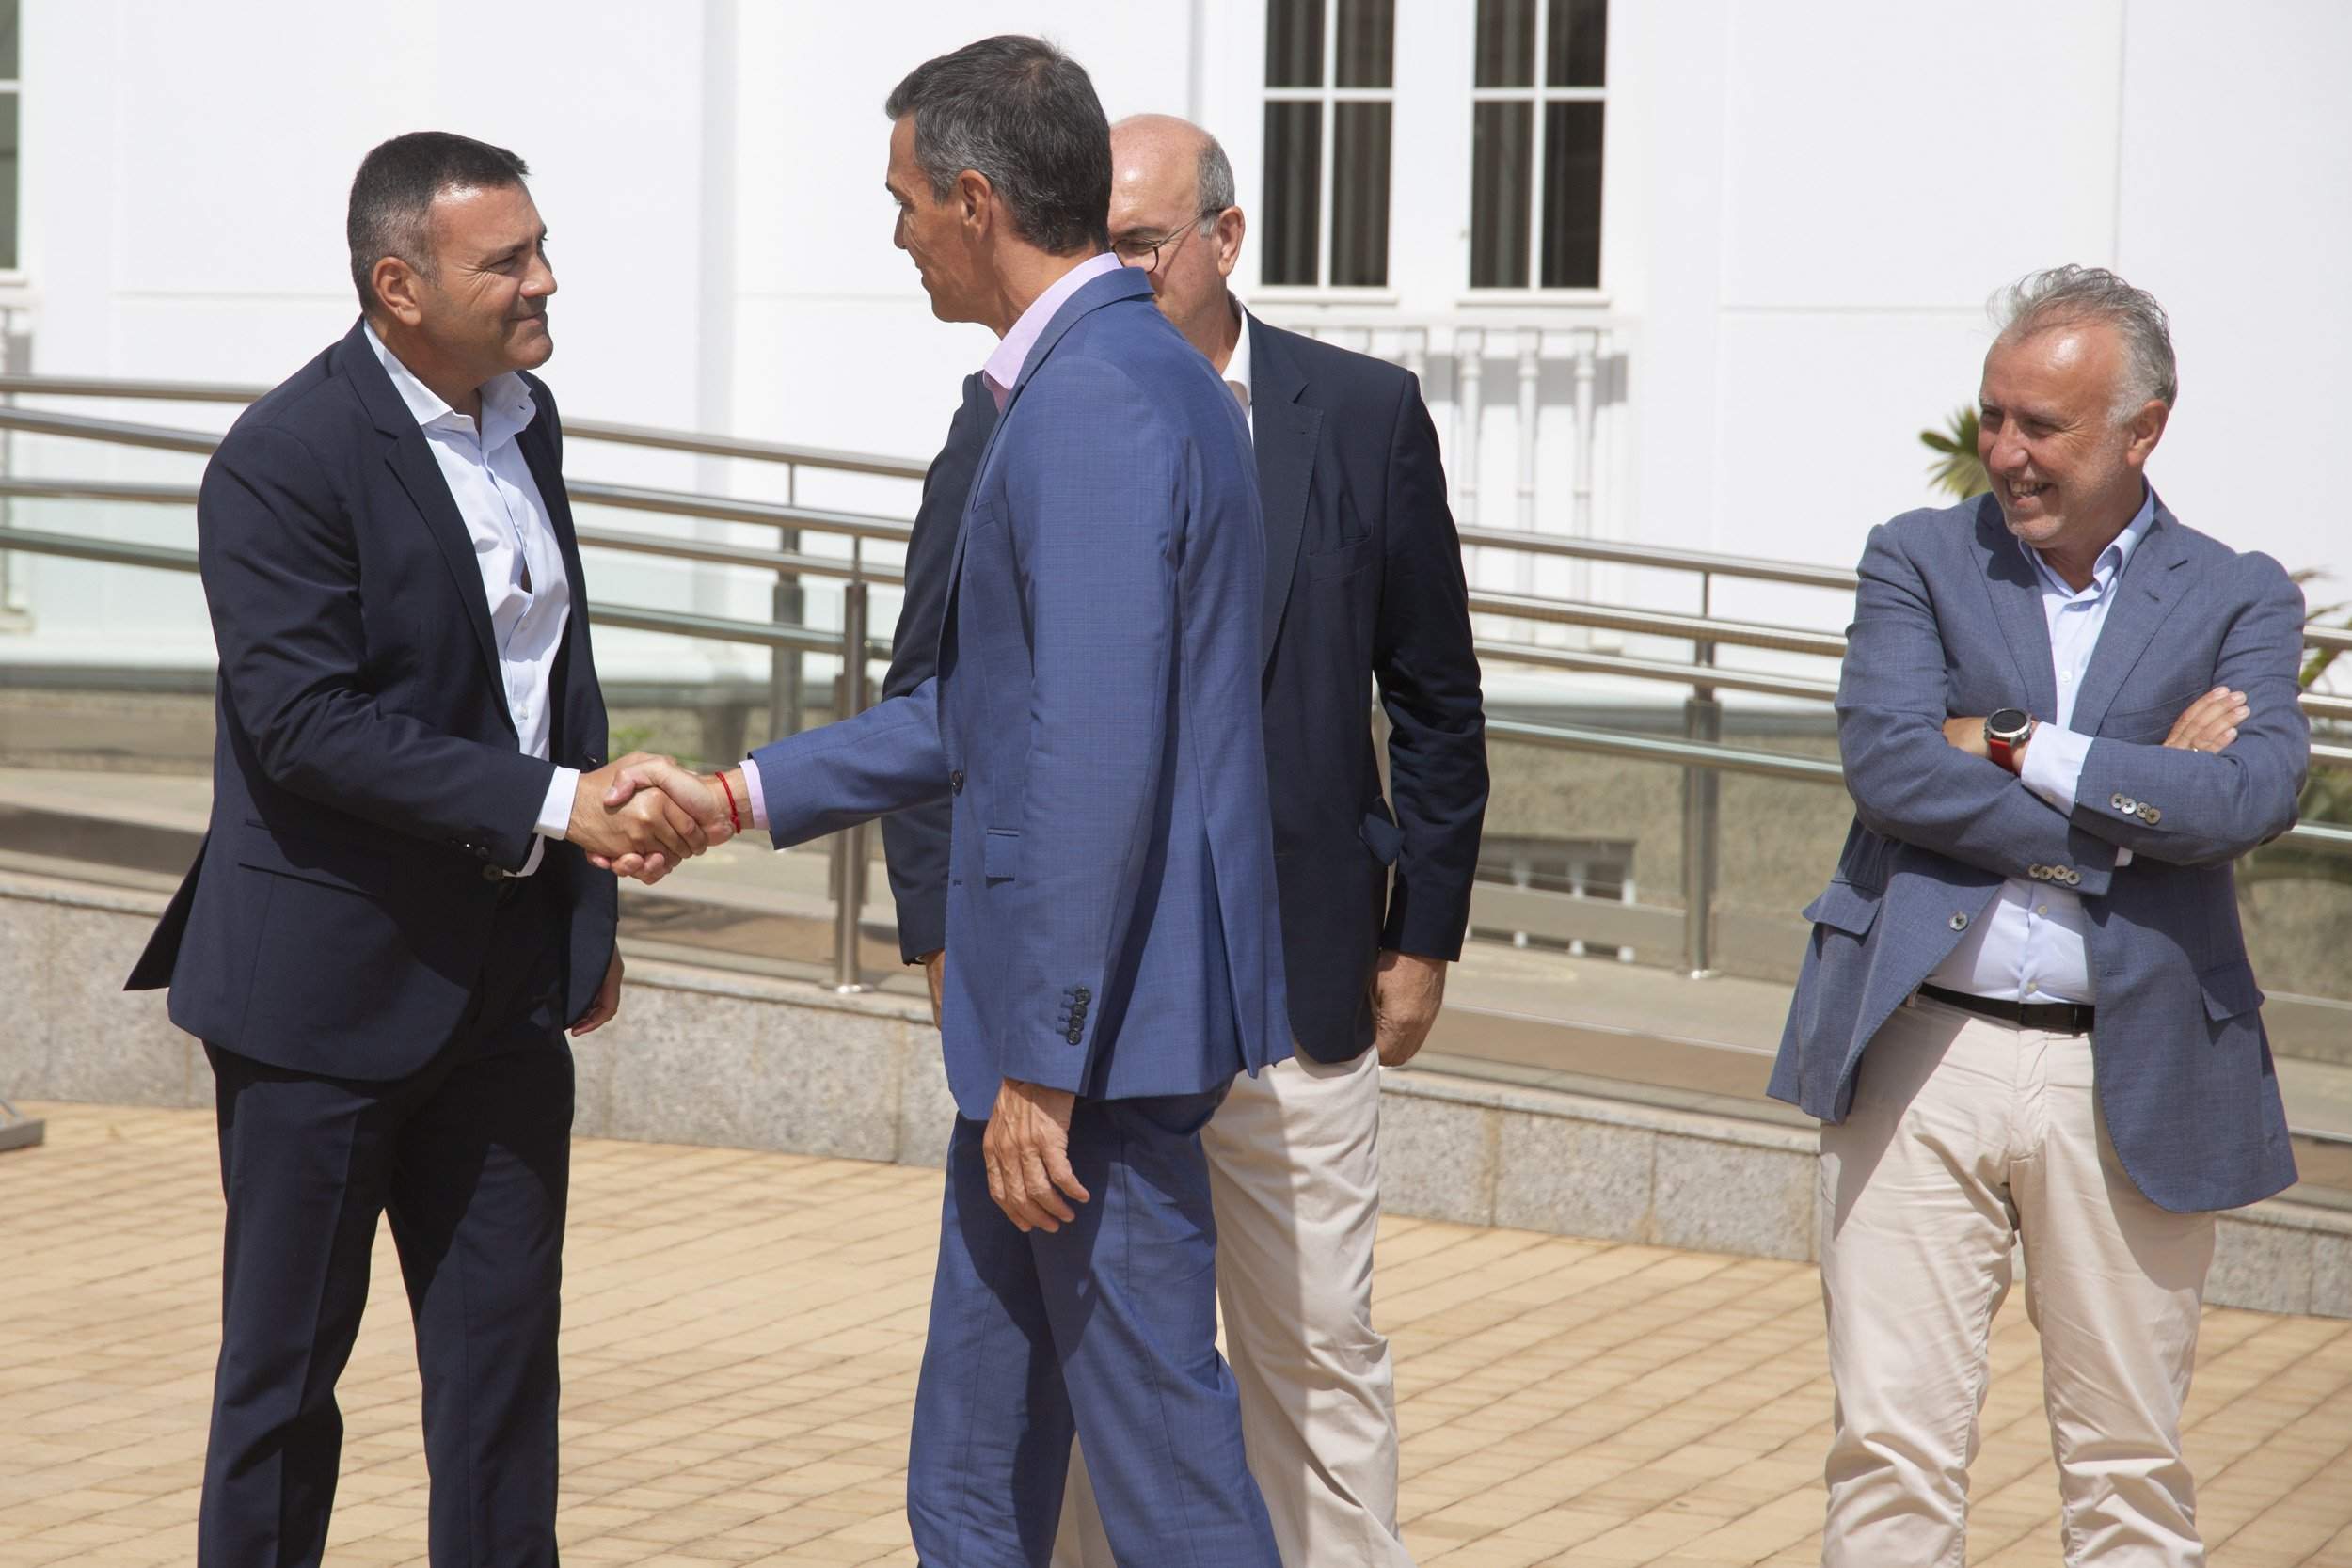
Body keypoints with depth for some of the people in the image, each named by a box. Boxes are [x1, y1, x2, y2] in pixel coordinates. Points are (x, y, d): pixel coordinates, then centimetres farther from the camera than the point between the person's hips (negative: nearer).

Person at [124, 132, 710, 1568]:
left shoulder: (524, 417, 7)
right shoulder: (283, 463, -17)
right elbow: (309, 722, -24)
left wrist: (587, 905, 18)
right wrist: (559, 803, -28)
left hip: (504, 982, 7)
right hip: (331, 982, -7)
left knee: (504, 1352, 9)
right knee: (287, 1358, 4)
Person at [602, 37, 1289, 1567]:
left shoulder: (1096, 405, -19)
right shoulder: (1125, 378, 15)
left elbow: (1096, 758, -25)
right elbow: (992, 708, 23)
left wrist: (1041, 1067, -23)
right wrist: (740, 797, 24)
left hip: (1100, 1025, -10)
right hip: (1044, 1007, 10)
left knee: (1155, 1423, -3)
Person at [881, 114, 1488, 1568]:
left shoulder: (1364, 415, 2)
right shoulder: (1012, 423, 1)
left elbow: (1437, 704, 8)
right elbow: (928, 698, 5)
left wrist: (1425, 937, 5)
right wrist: (945, 933, -3)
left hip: (1296, 988, 0)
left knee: (1323, 1352, 5)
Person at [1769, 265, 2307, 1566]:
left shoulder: (2237, 600, 7)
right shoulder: (1920, 561, 8)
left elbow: (2256, 795, -12)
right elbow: (1887, 760, -10)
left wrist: (2023, 751, -11)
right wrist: (2137, 795, -10)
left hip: (2130, 1080, 0)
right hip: (1921, 1056, 0)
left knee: (2128, 1460, 7)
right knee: (1892, 1441, -1)